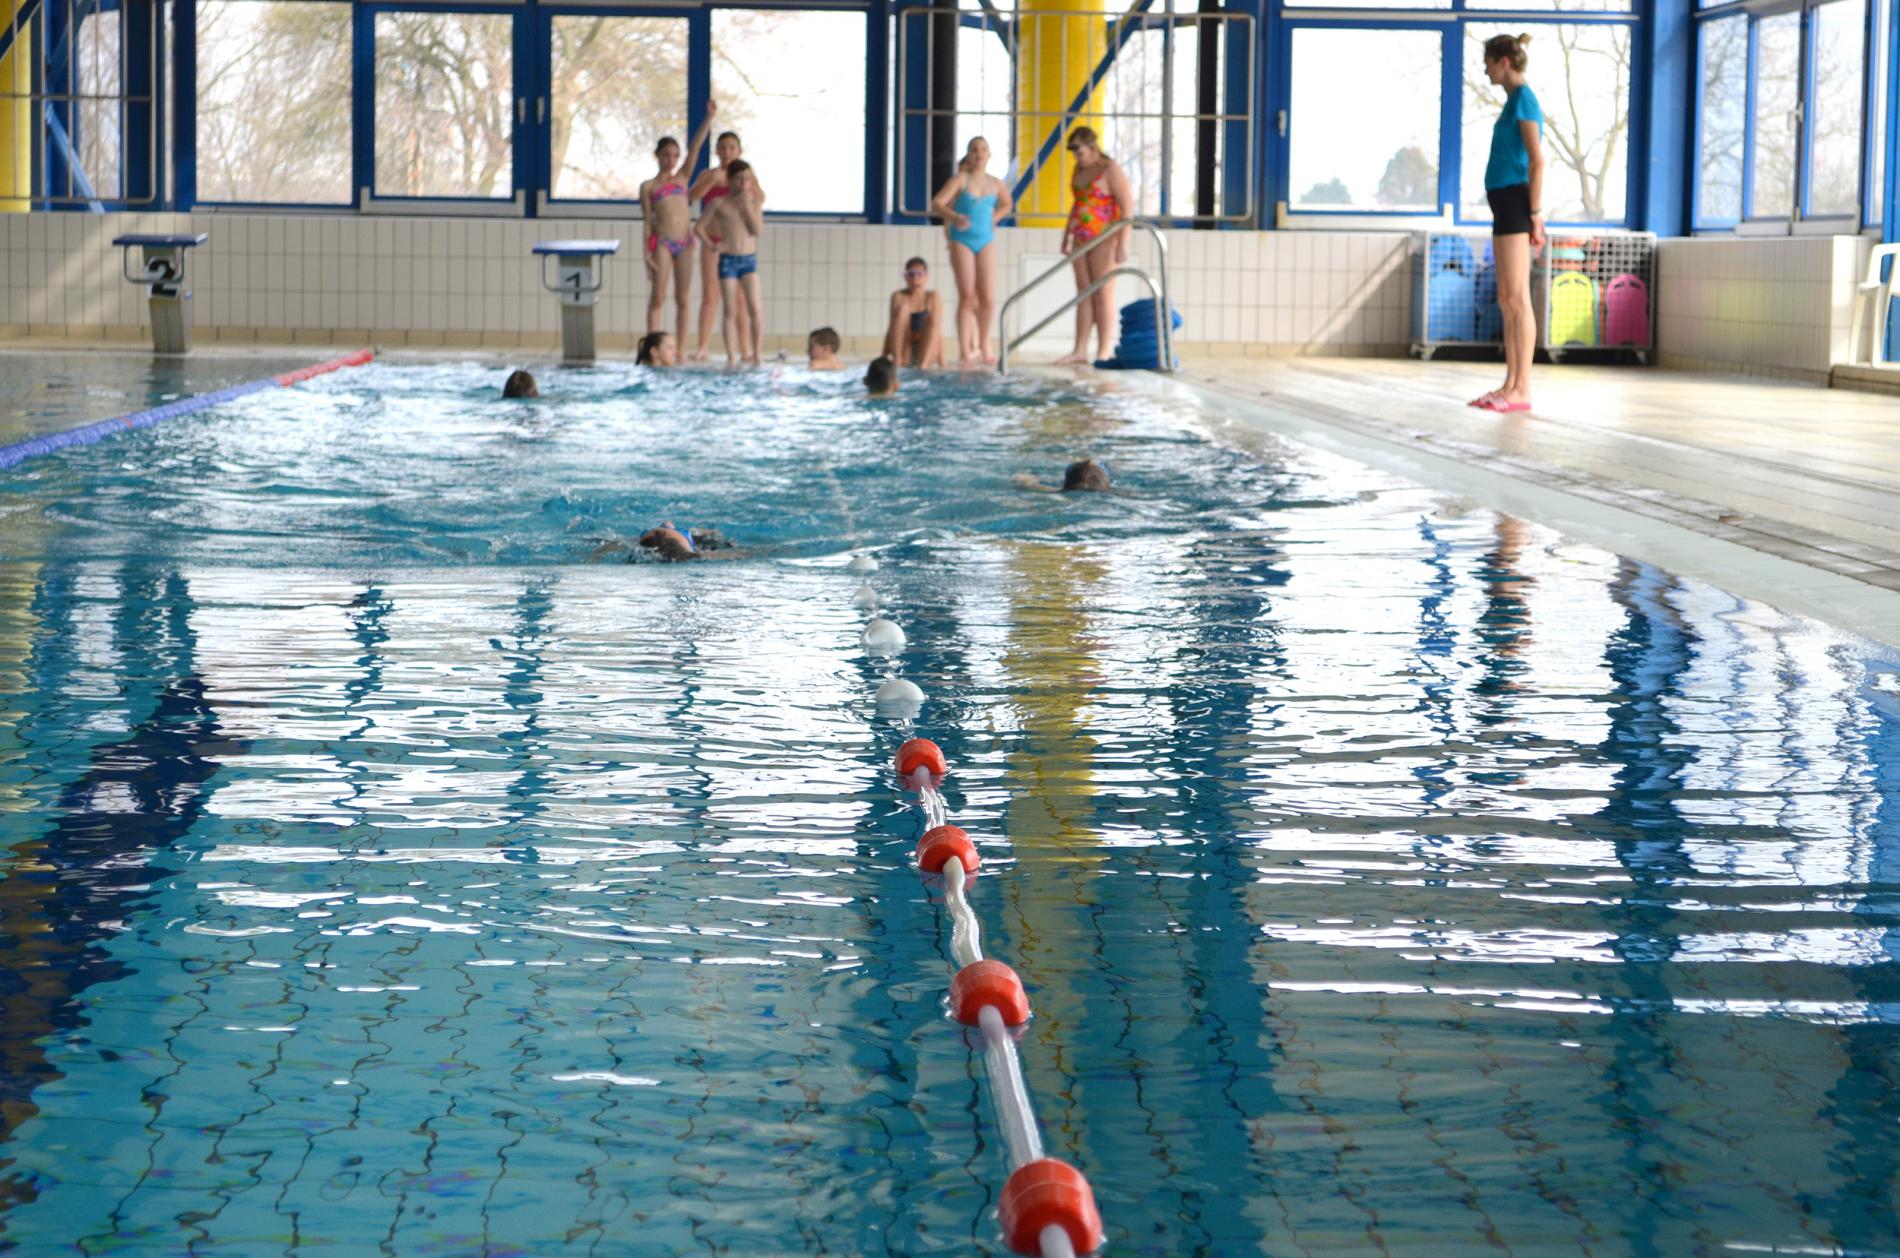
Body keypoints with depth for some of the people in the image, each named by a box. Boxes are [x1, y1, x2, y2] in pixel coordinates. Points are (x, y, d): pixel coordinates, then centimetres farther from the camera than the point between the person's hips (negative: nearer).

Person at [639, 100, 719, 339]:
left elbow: (696, 147, 5)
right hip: (662, 243, -3)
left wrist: (709, 117, -4)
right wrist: (647, 252, -4)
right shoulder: (648, 187, 6)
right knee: (657, 299, -3)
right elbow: (648, 221, 4)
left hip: (684, 243, 3)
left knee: (683, 300, 5)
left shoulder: (682, 178, 13)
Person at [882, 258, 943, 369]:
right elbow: (891, 328, -2)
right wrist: (884, 358, -8)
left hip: (925, 353, 0)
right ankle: (897, 360, -23)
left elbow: (937, 331, -5)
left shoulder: (932, 296, 1)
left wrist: (942, 363, -11)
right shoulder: (899, 296, 1)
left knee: (932, 318, -22)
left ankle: (922, 365, -32)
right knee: (903, 308, -17)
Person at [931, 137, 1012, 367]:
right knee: (967, 297, -5)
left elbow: (1007, 205, 27)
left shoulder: (996, 184, 6)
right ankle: (965, 350, -3)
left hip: (985, 241, 3)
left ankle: (983, 343, 18)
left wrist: (994, 218, 10)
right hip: (962, 241, -3)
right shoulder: (960, 180, -4)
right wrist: (954, 217, -32)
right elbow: (937, 204, -15)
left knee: (988, 298, -4)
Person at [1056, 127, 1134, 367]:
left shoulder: (1111, 170, -11)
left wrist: (1123, 244, -21)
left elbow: (1127, 207, -15)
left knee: (1103, 295, -5)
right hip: (1081, 238, 8)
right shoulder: (1080, 169, 13)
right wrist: (1067, 236, 21)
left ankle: (1103, 352, -3)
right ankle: (1080, 351, 7)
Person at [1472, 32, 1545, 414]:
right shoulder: (1516, 100, 19)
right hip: (1506, 202, 10)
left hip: (1515, 200, -10)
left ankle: (1521, 390, -11)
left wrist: (1536, 214, -18)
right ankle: (1511, 386, 10)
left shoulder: (1523, 97, -10)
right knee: (1507, 301, 9)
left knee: (1516, 298, -11)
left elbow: (1537, 160, -16)